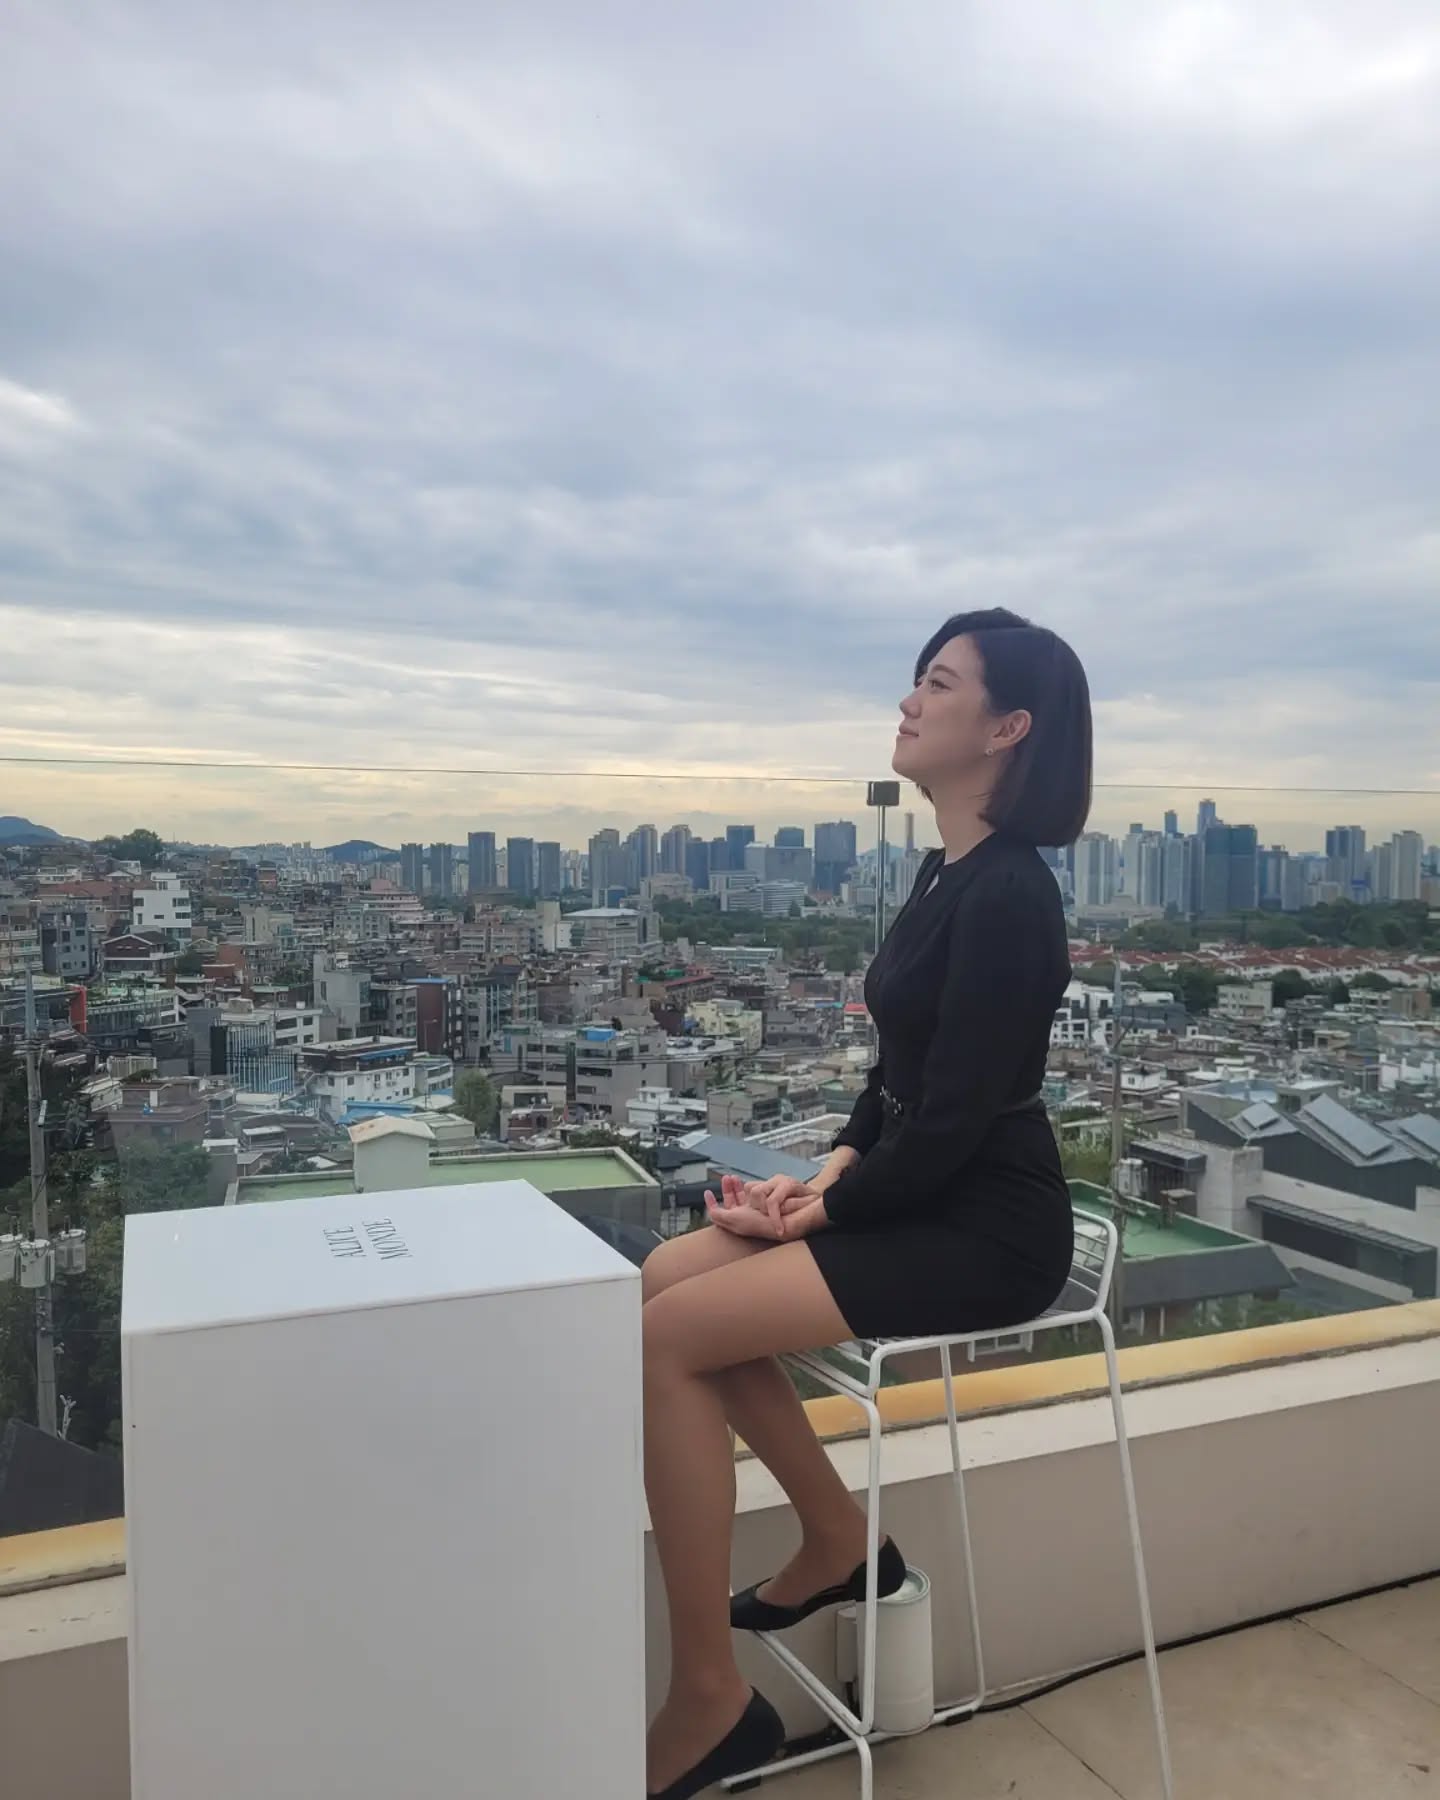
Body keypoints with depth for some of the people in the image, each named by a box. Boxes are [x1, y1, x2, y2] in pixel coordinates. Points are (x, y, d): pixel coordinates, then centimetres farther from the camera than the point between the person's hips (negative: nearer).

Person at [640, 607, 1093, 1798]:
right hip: (919, 1198, 9)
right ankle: (838, 1541, 16)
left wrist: (823, 1211, -10)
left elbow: (955, 1118, -21)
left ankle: (708, 1700, -1)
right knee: (668, 1281, 2)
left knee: (674, 1338, -16)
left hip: (989, 1227, -9)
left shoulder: (1008, 894, -20)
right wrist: (830, 1168, 1)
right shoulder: (949, 873, 9)